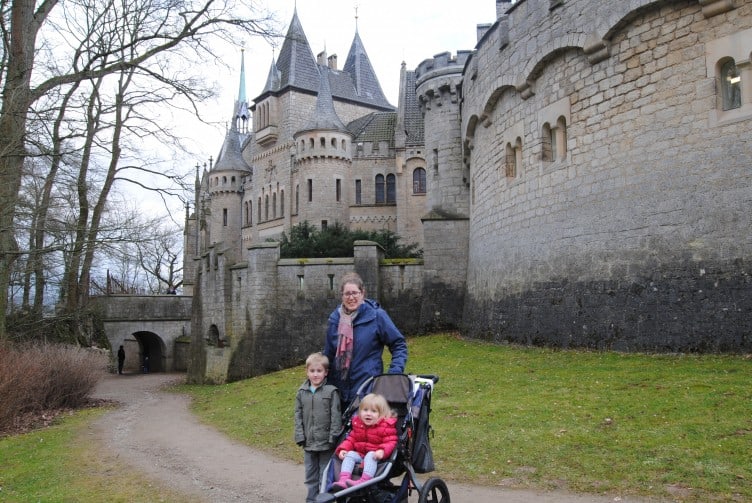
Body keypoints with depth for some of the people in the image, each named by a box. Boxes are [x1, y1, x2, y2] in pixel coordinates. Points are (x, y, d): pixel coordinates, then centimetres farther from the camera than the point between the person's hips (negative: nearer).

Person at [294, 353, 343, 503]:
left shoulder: (331, 391, -8)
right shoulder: (302, 392, 4)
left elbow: (336, 416, -9)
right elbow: (298, 416, 7)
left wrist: (333, 438, -13)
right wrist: (300, 436, -1)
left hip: (326, 443, -4)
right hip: (309, 443, 4)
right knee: (311, 475, 15)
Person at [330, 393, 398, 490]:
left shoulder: (386, 426, -6)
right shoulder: (357, 424, 10)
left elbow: (390, 442, -15)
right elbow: (351, 439, 14)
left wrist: (382, 451, -36)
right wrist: (343, 449, -6)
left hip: (374, 454, -5)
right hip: (359, 453, 5)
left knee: (370, 456, -34)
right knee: (350, 454, -21)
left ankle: (364, 480, -52)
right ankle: (343, 479, -36)